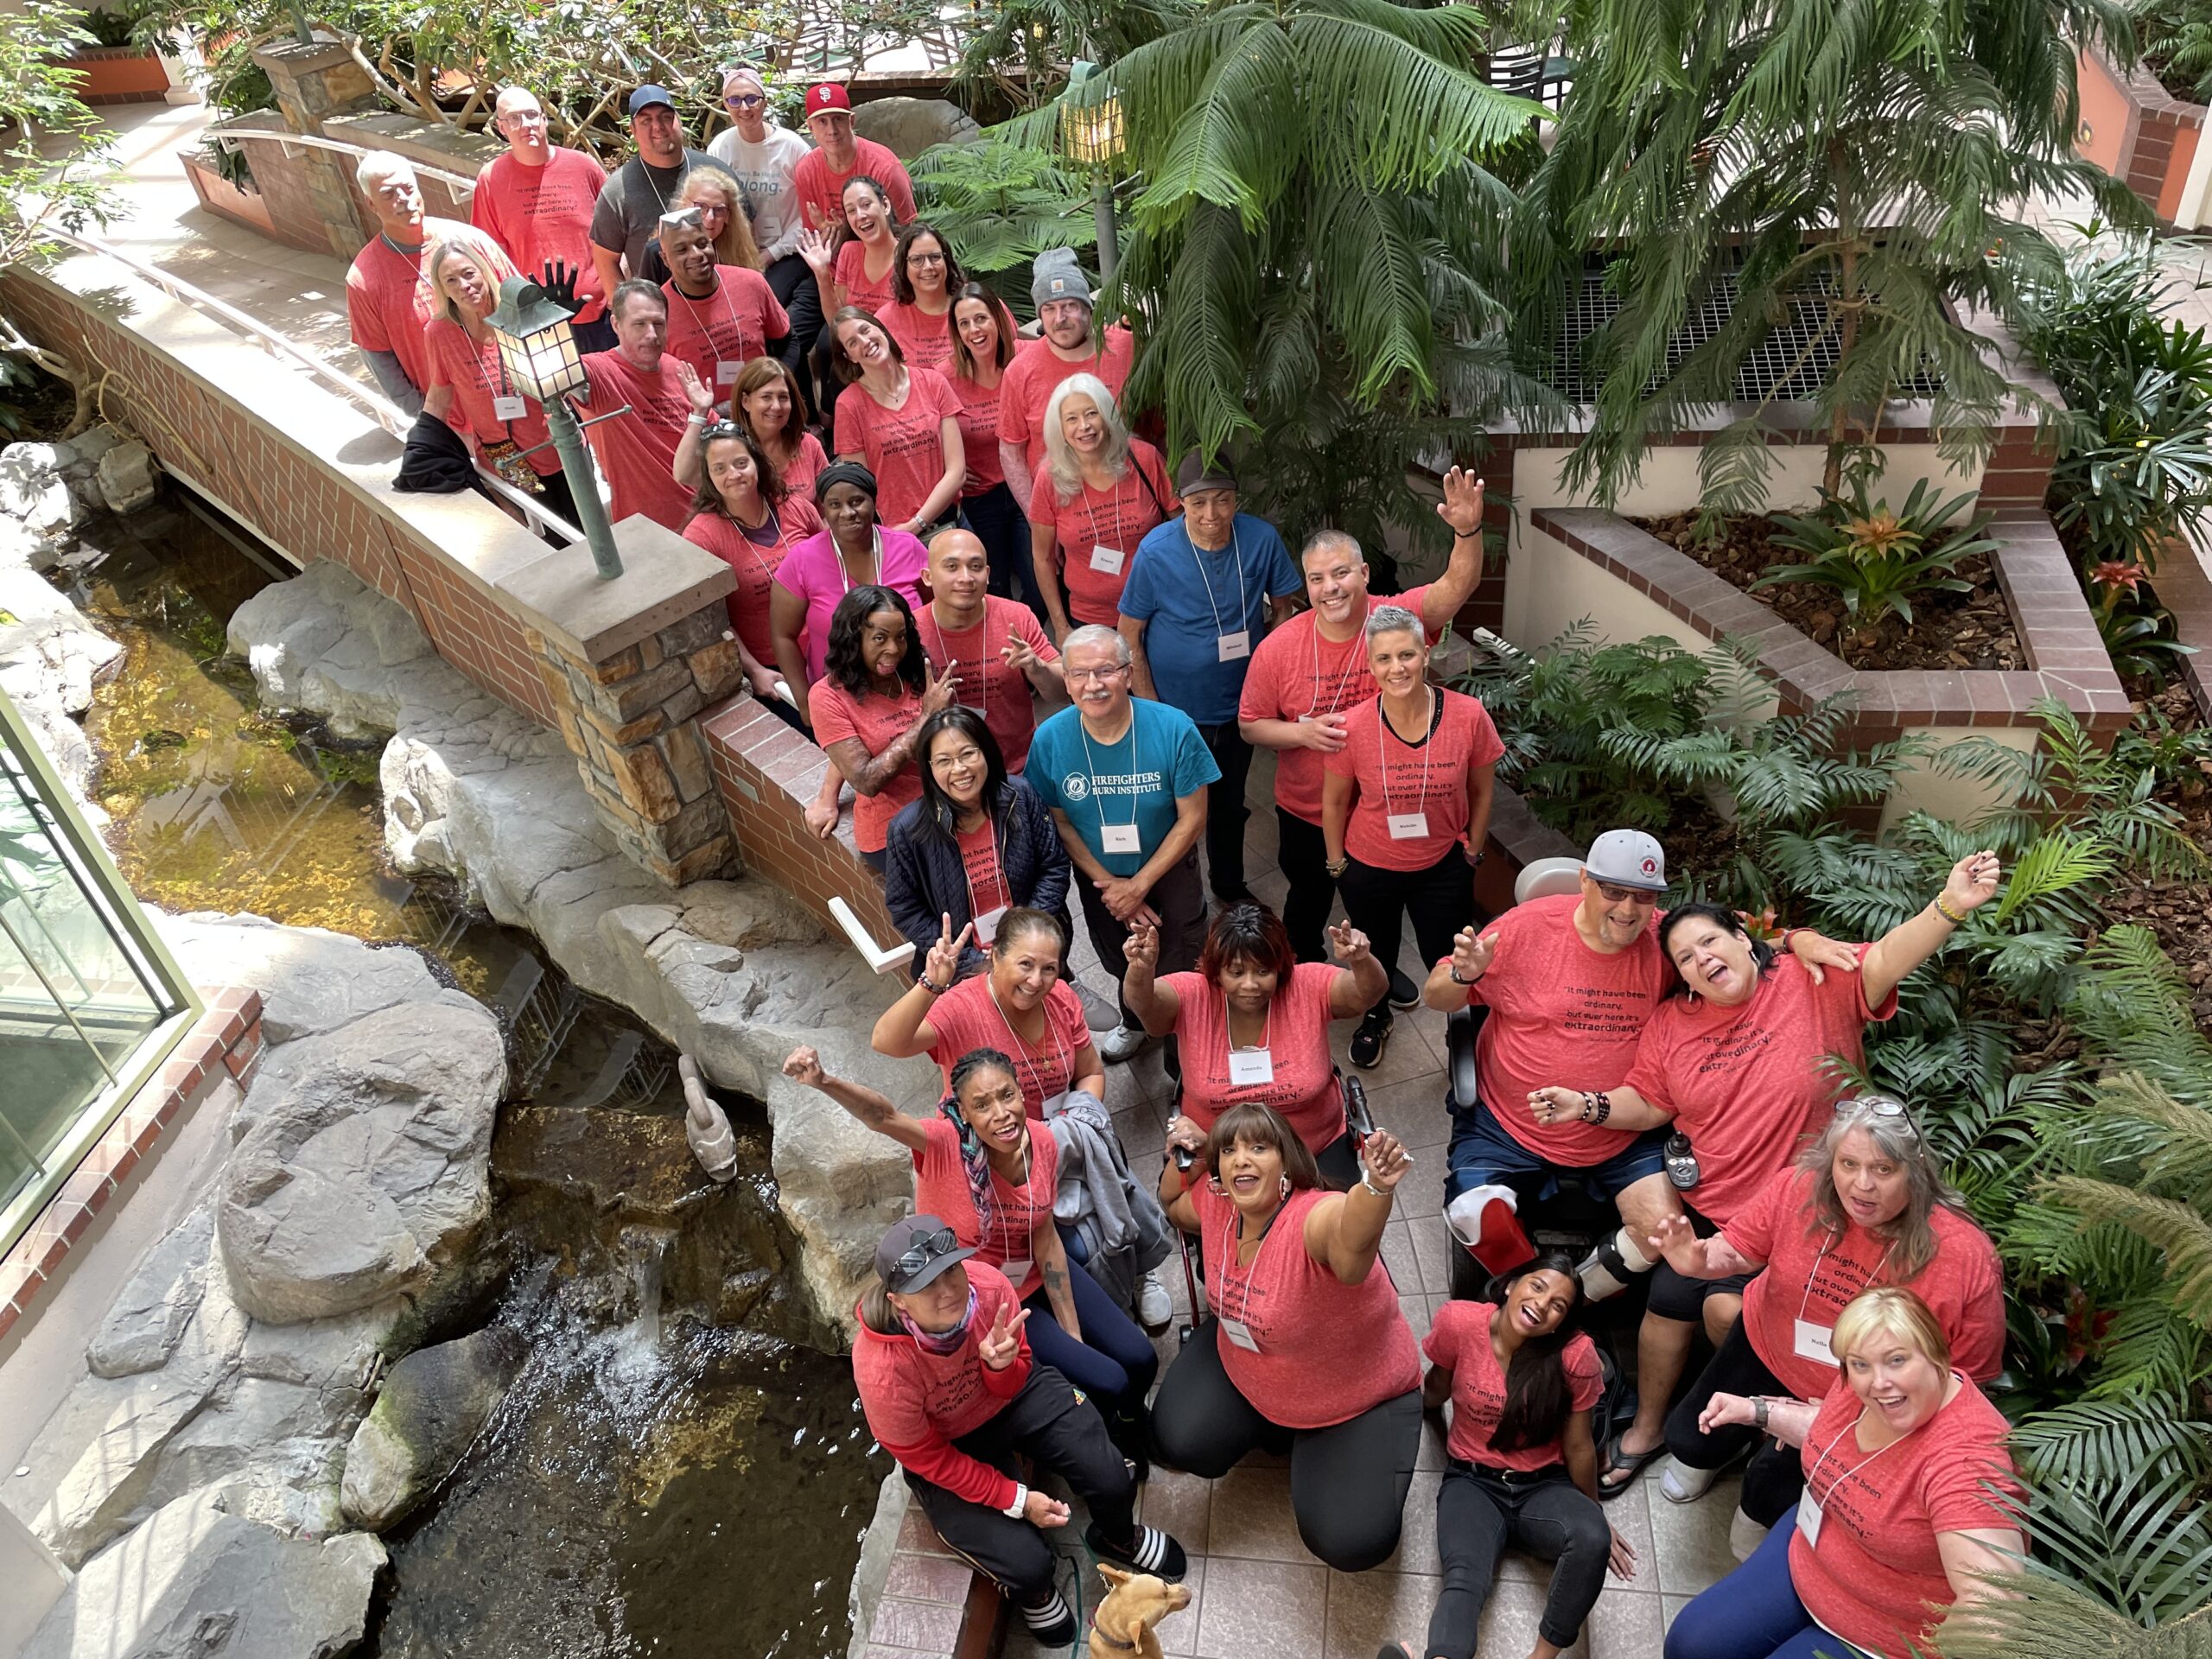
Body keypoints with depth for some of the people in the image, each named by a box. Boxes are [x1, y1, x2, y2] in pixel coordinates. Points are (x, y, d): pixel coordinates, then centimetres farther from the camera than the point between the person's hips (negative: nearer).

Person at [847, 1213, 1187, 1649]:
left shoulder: (988, 1286, -29)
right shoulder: (881, 1370, -37)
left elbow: (1012, 1385, -11)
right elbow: (928, 1459, -19)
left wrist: (1001, 1365, -36)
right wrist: (1016, 1500, -18)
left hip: (1012, 1394, 3)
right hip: (947, 1450, -3)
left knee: (1112, 1481, -10)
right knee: (1027, 1564, -17)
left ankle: (1117, 1538, 29)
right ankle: (1033, 1592, 24)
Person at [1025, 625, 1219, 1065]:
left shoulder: (1173, 729, -27)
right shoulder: (1050, 739, -21)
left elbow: (1192, 819, -19)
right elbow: (1059, 822, -10)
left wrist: (1140, 884, -19)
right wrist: (1110, 885, -13)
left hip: (1169, 875, -2)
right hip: (1099, 880, 2)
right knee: (1123, 967, 28)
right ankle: (1135, 1024, 60)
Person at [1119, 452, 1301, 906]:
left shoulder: (1262, 539, -16)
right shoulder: (1156, 551, -22)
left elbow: (1283, 609, 0)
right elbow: (1129, 635, -13)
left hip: (1239, 703, 3)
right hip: (1175, 709, -3)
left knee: (1230, 802, 25)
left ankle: (1230, 885, 50)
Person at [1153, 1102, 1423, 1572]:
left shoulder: (1313, 1219, -38)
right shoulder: (1216, 1203, -16)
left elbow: (1353, 1234, -64)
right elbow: (1174, 1207, 9)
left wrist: (1377, 1185, -88)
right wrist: (1183, 1155, -13)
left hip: (1357, 1400, -5)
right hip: (1243, 1368, 6)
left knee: (1349, 1543, -16)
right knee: (1179, 1442, -11)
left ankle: (1315, 1447, 16)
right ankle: (1274, 1428, 19)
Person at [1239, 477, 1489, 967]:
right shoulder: (1278, 647, -18)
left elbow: (1457, 586, -33)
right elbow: (1251, 725, -9)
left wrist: (1468, 530, -52)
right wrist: (1305, 732, -27)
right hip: (1307, 814, -1)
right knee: (1309, 902, 23)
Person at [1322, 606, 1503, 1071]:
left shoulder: (1468, 715, -22)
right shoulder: (1353, 727, -24)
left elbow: (1481, 790, -5)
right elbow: (1334, 802, -7)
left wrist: (1473, 851, 4)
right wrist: (1338, 864, 1)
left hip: (1444, 867, 0)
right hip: (1370, 868, 1)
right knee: (1376, 954, 26)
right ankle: (1375, 1018, 57)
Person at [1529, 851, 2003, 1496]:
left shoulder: (1814, 982, -14)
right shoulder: (1672, 1022, -1)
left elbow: (1885, 961, -30)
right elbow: (1649, 1102, 5)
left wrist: (1950, 906, -48)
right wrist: (1589, 1106, -13)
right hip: (1706, 1203, 5)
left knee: (1728, 1308, -13)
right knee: (1667, 1306, 9)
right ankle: (1647, 1427, 34)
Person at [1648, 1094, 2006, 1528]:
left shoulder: (1965, 1256, -31)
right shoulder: (1799, 1188, -25)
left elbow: (1970, 1373, -18)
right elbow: (1737, 1249, -8)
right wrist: (1699, 1259, -32)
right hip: (1768, 1351, 3)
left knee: (1772, 1493, -8)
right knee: (1689, 1438, 14)